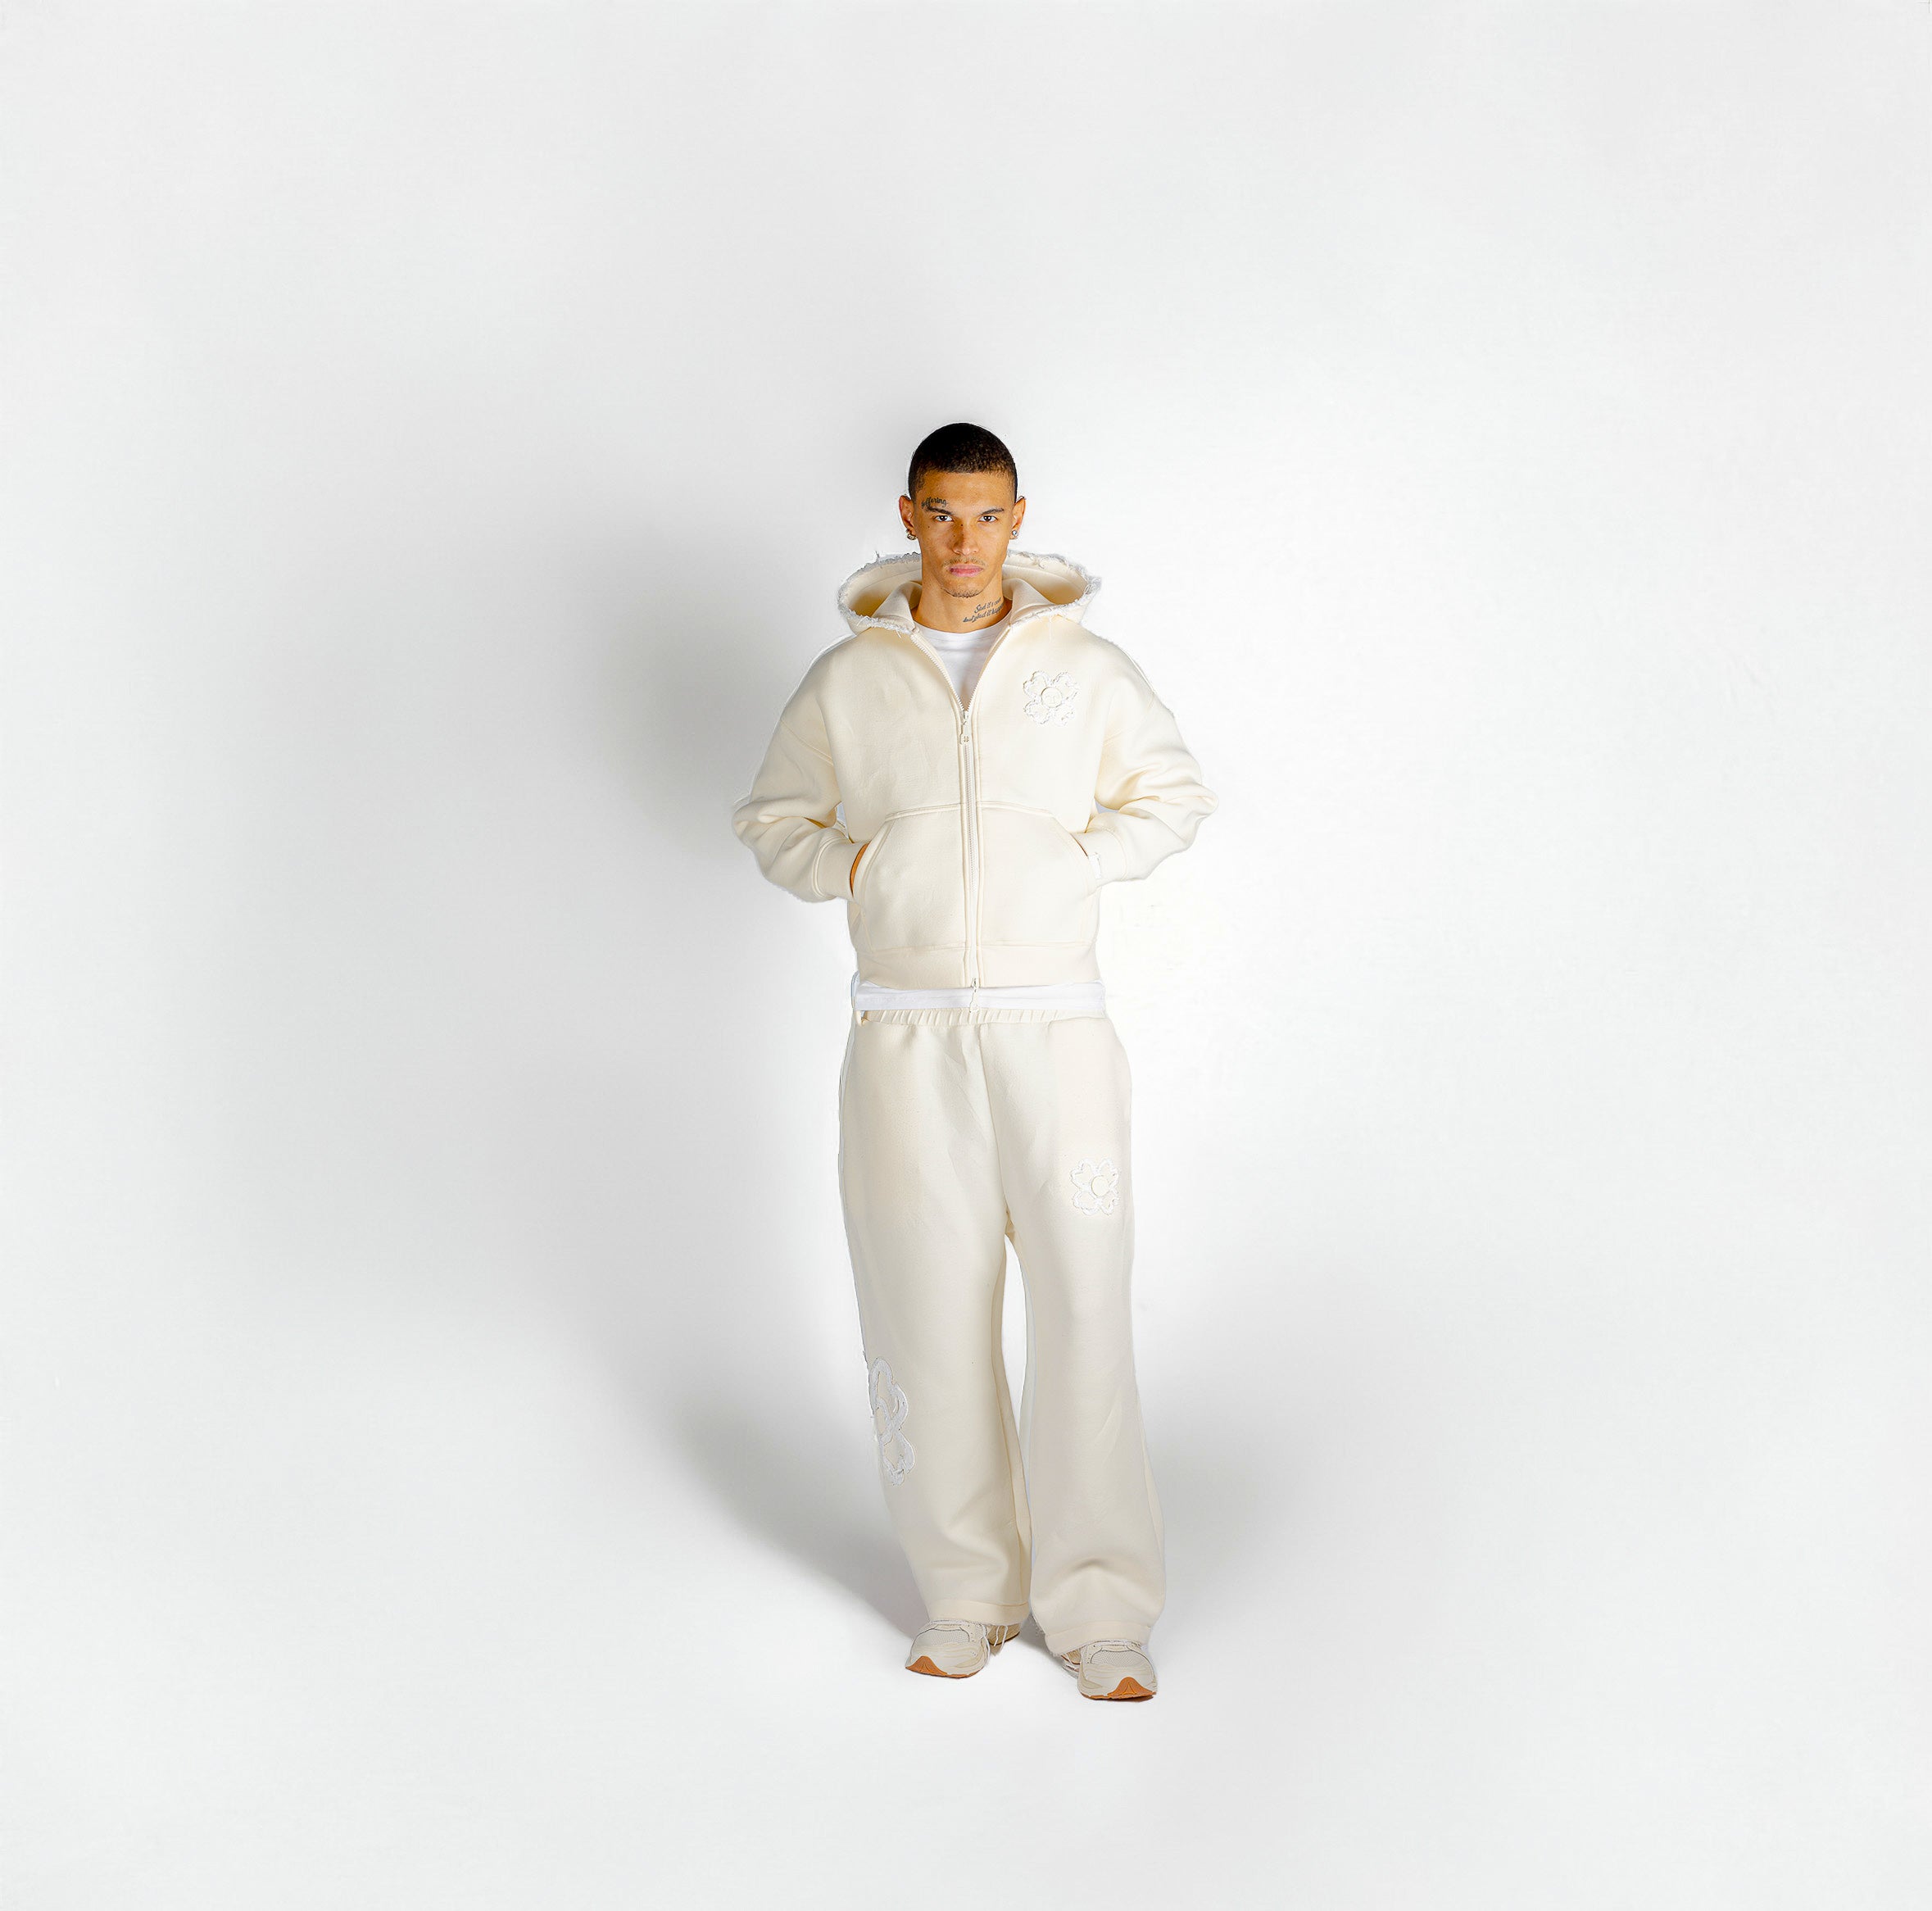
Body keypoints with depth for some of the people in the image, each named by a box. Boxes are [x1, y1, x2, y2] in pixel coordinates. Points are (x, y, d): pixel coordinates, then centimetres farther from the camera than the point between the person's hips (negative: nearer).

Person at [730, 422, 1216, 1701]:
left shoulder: (1086, 668, 4)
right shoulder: (849, 679, 6)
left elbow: (1178, 795, 14)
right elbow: (771, 818, 16)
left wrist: (1076, 857, -1)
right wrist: (854, 867, -1)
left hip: (1056, 1027, -1)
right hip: (906, 1033, 1)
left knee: (1085, 1308, -4)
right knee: (928, 1313, 4)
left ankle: (1101, 1609, 6)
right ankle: (968, 1596, 17)